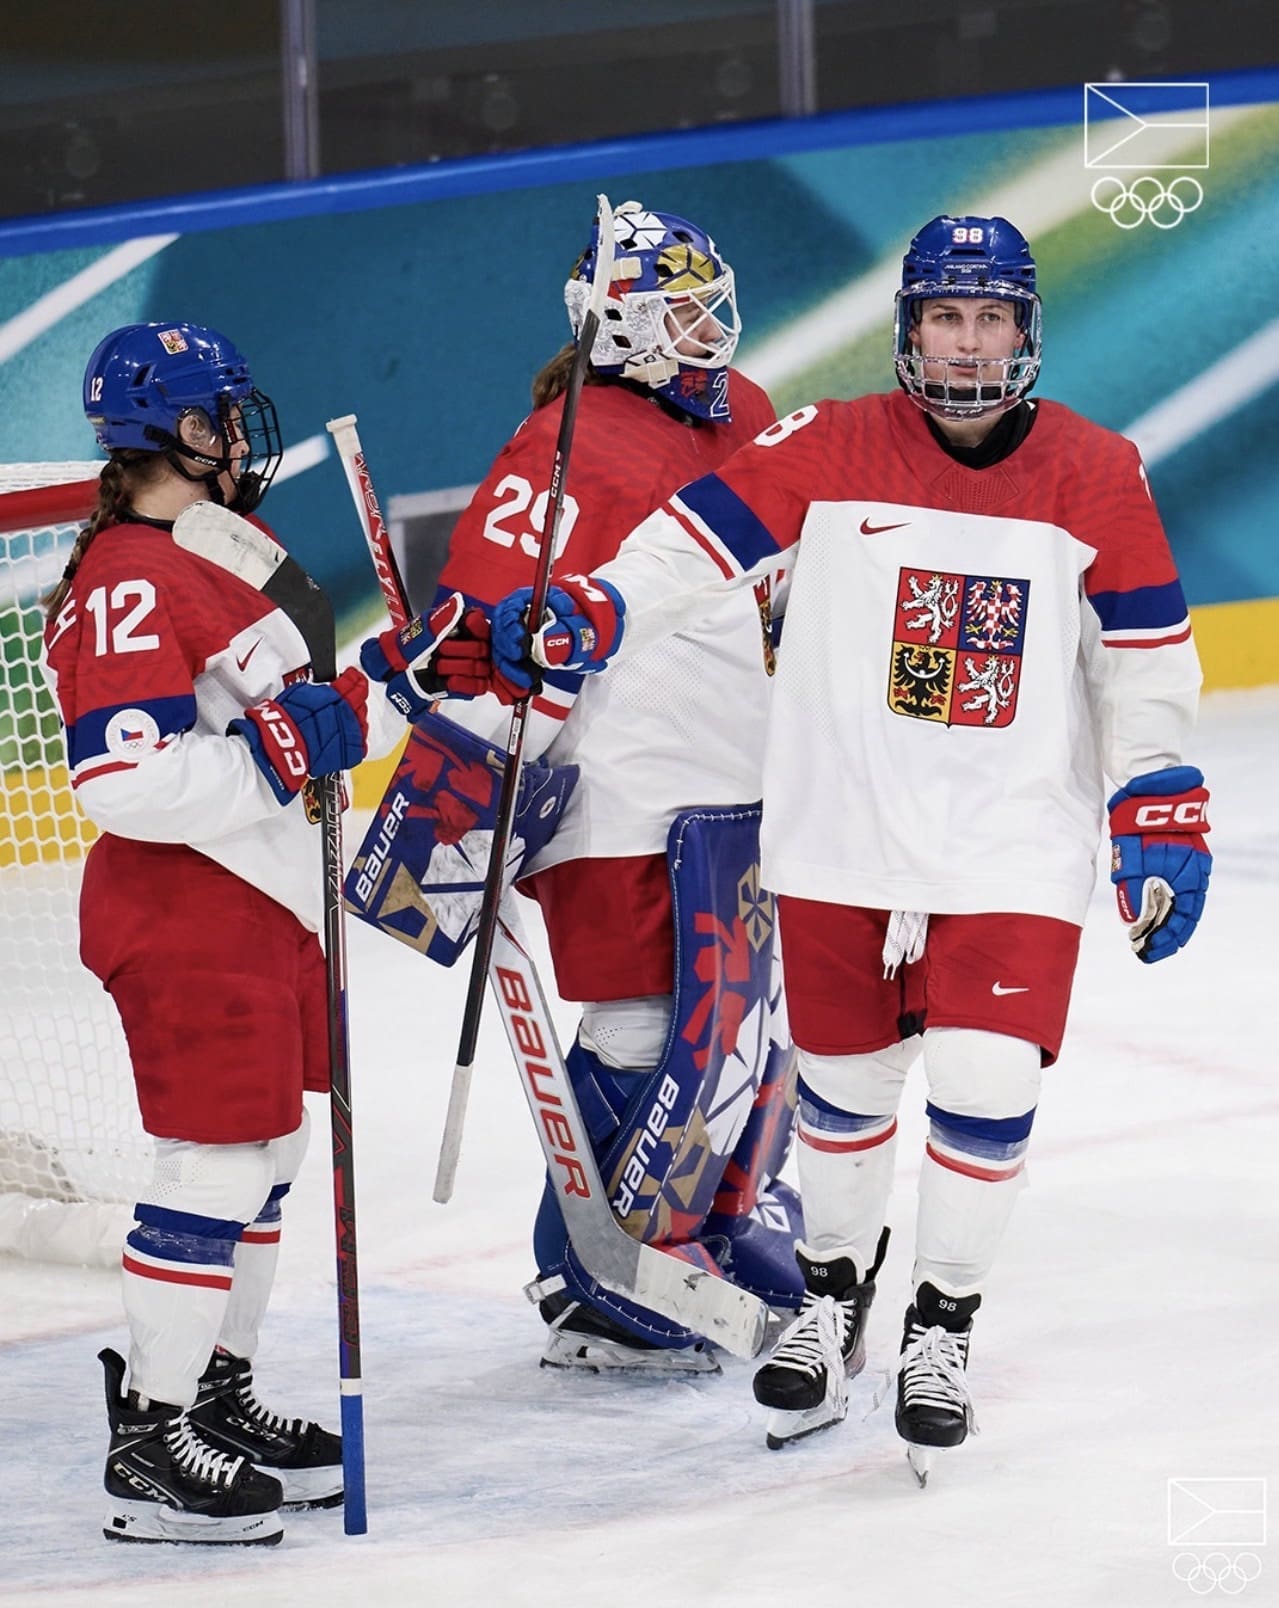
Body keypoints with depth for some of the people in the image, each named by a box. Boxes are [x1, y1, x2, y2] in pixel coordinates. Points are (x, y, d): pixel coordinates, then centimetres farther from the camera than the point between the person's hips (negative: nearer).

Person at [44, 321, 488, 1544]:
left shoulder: (211, 563, 15)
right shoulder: (129, 584, -19)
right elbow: (123, 780, -27)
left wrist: (393, 681, 14)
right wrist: (277, 749, -28)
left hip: (259, 906, 11)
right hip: (183, 919, -11)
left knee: (266, 1158, 16)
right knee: (215, 1168, -9)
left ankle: (216, 1397, 28)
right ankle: (149, 1449, -4)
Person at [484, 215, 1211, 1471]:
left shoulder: (1094, 477, -1)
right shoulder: (830, 451, -2)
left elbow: (1147, 664, 4)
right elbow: (695, 539, -6)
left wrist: (1159, 824, 2)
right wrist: (581, 617, -21)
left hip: (1013, 846, -1)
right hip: (841, 836, 1)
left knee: (986, 1083, -9)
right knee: (843, 1074, 11)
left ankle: (942, 1323, 11)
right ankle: (832, 1294, 34)